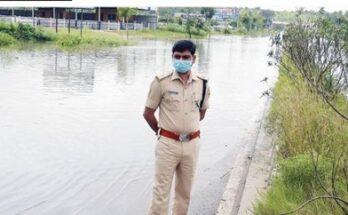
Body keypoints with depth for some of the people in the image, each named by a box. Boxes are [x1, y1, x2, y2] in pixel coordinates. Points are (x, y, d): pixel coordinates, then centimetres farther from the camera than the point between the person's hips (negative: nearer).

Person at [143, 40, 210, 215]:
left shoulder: (202, 83, -1)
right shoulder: (162, 82, -10)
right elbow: (148, 113, -2)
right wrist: (161, 132, 7)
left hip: (192, 144, 3)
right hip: (167, 143, -3)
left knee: (185, 192, 16)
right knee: (161, 192, 2)